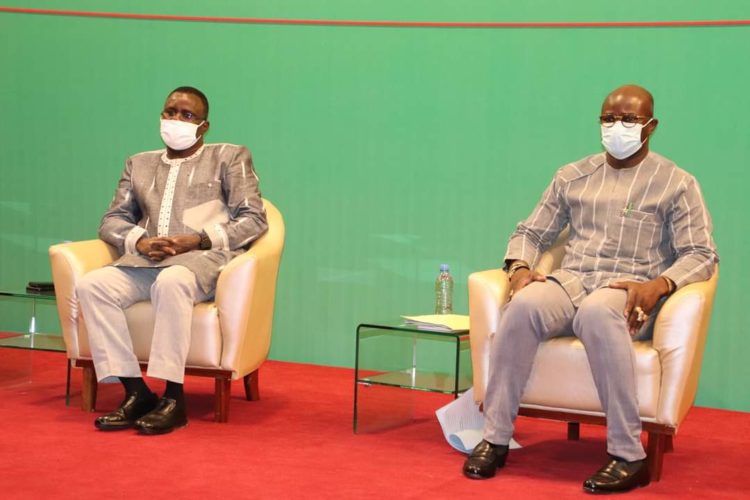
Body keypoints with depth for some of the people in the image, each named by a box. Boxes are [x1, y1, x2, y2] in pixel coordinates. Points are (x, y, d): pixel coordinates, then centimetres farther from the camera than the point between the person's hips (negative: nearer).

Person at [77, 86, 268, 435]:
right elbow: (111, 221, 20)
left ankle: (173, 399, -35)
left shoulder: (229, 158, 13)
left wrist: (196, 240, -11)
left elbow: (254, 220, 2)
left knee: (171, 281, -40)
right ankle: (136, 393, -25)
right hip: (145, 261, 5)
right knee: (92, 285, -26)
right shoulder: (139, 164, 26)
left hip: (204, 258, -4)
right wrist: (140, 242, -5)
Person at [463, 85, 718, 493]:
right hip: (570, 281, 3)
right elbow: (531, 232, 21)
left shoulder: (676, 184, 8)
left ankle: (628, 456, -38)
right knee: (524, 304, -33)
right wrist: (520, 268, -3)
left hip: (628, 292, -3)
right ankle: (495, 438, -27)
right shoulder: (573, 176, 19)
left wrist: (658, 285, -20)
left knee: (597, 311, -41)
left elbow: (700, 255, 0)